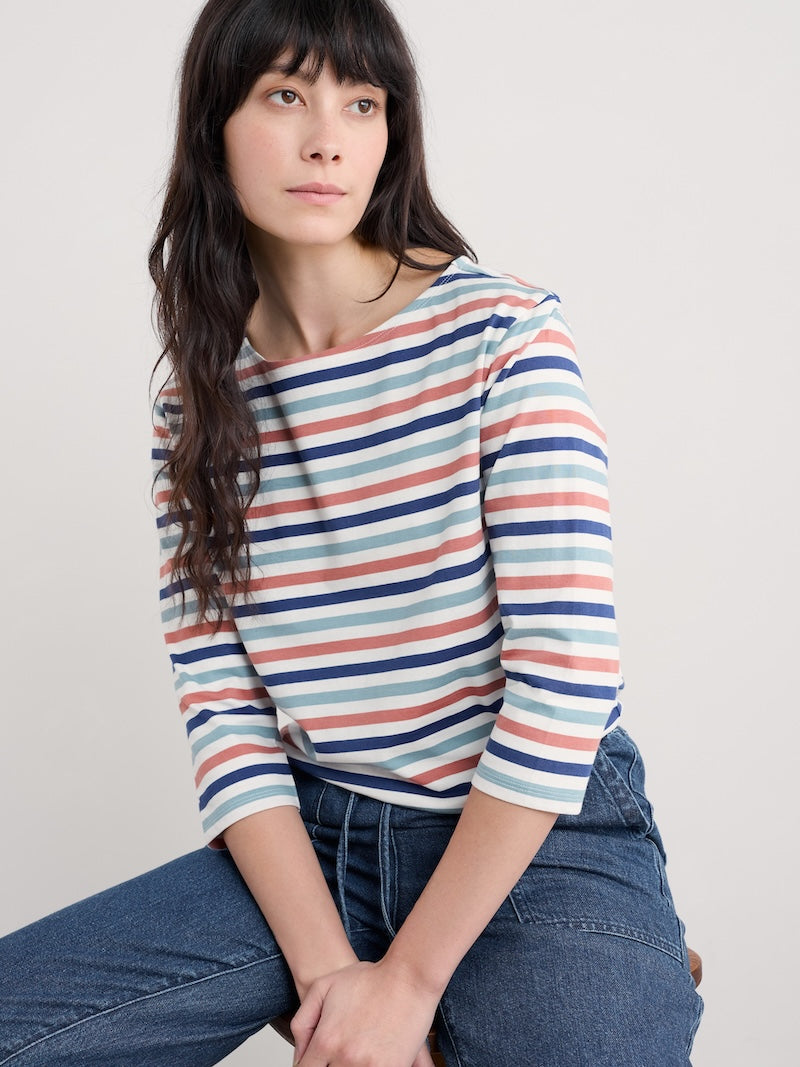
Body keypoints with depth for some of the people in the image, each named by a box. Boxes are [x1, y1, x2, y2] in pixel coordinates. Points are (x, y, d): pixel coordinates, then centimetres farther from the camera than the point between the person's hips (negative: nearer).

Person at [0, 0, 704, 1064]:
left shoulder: (502, 329, -10)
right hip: (311, 838, 4)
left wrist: (410, 976, -14)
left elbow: (566, 672, -15)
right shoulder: (196, 404, 3)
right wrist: (327, 971, -14)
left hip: (545, 839, -3)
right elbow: (223, 707, -1)